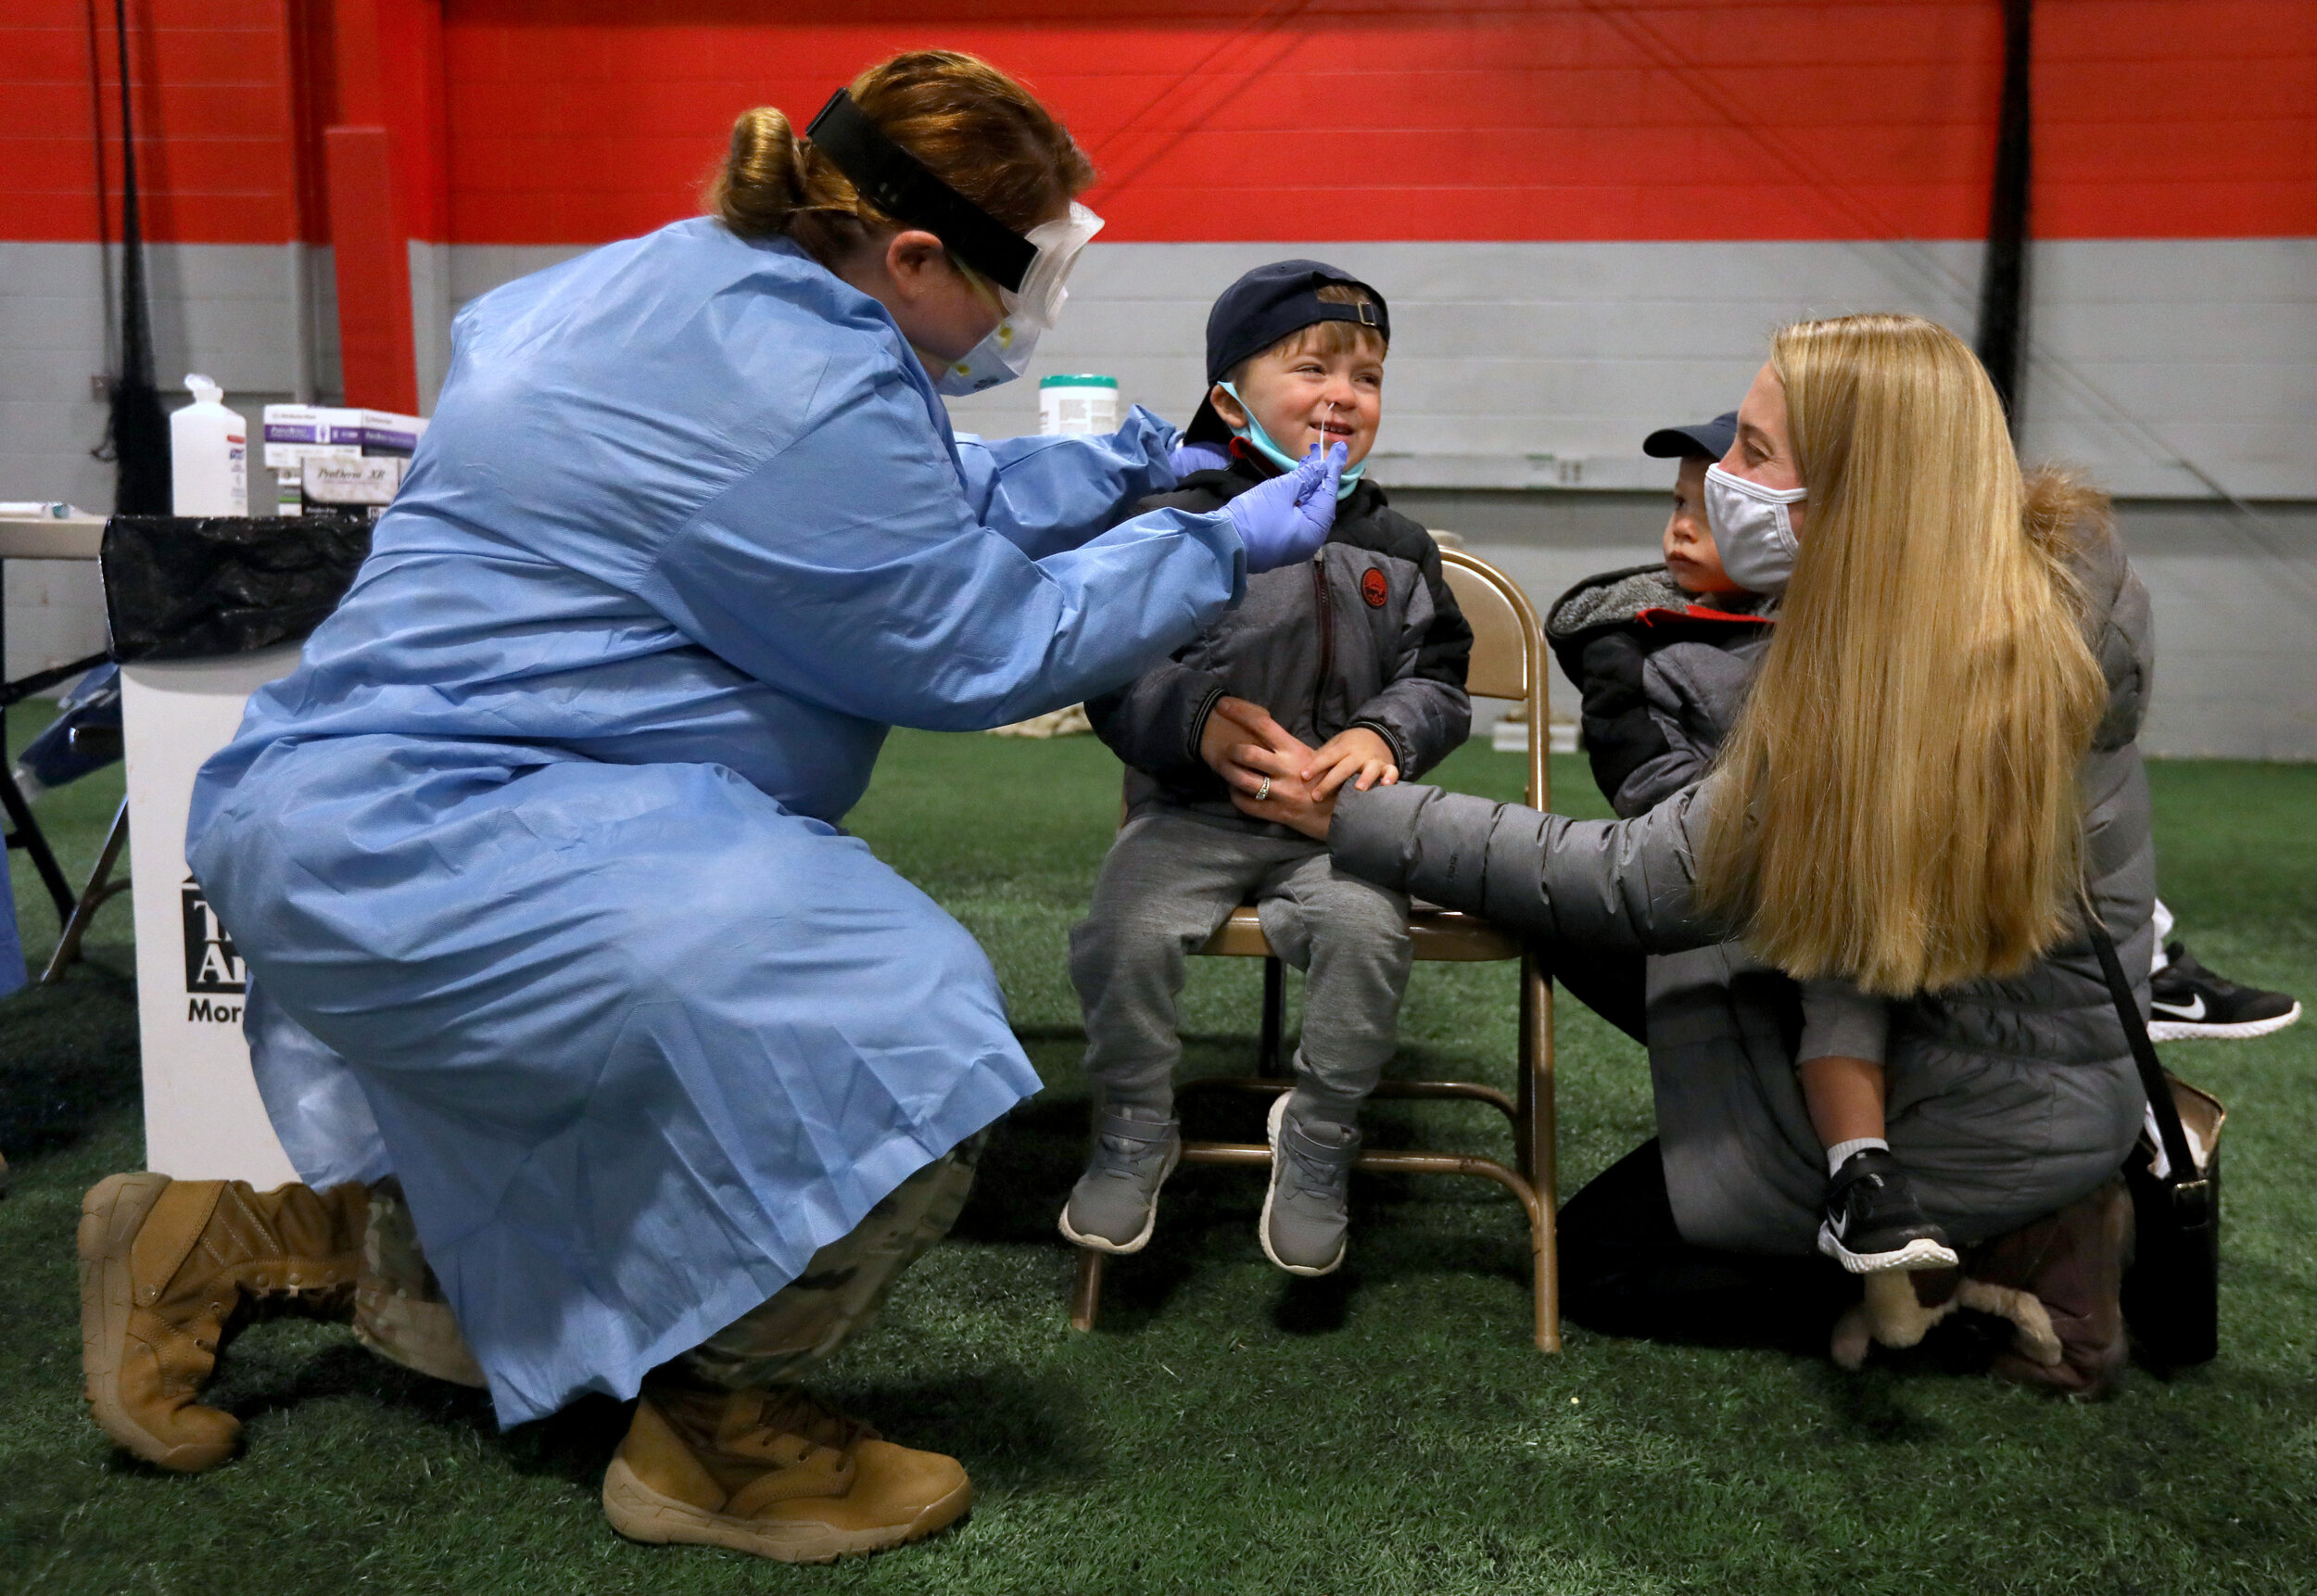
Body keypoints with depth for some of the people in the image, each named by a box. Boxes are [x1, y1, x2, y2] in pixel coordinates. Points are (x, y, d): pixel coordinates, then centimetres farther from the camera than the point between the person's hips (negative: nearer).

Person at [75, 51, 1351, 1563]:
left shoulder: (704, 277, 9)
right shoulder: (799, 395, -23)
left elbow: (915, 519, 21)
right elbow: (973, 648, -12)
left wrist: (1117, 467, 25)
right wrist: (1219, 553, -1)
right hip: (424, 844, -11)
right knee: (900, 1032, -25)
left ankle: (233, 1233, 29)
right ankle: (712, 1428, -1)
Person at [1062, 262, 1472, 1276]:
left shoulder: (1393, 545, 11)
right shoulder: (1175, 525, 0)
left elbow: (1438, 680, 14)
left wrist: (1383, 735, -8)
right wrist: (1199, 723, -22)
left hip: (1342, 814, 2)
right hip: (1193, 812, -1)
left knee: (1366, 928, -27)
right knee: (1121, 931, -25)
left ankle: (1318, 1142, -1)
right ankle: (1133, 1136, 3)